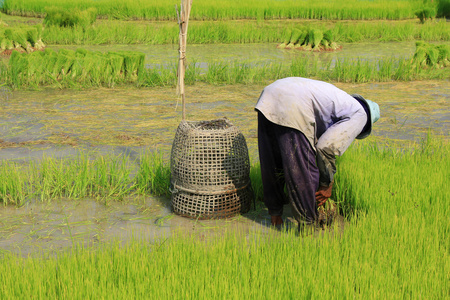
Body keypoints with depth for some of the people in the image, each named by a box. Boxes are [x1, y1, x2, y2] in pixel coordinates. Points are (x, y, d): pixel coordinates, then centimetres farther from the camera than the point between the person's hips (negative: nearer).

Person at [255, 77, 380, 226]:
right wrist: (327, 184, 11)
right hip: (292, 108, -9)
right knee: (303, 171, 4)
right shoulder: (359, 114, 12)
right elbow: (327, 147, -1)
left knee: (271, 165, 21)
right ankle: (308, 225, 15)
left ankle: (275, 213, 37)